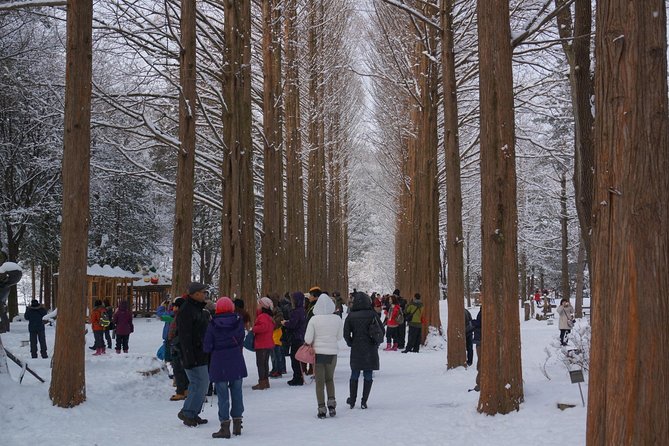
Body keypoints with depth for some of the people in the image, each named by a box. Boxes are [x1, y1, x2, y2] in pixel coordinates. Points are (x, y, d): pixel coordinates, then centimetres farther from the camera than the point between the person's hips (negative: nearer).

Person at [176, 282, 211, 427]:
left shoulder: (198, 309, 16)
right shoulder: (186, 310, -16)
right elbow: (184, 336, -21)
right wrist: (189, 358, -24)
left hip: (201, 355, 10)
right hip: (194, 356, -10)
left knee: (197, 384, 13)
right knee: (201, 383, -10)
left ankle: (191, 415, 20)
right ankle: (187, 413, 0)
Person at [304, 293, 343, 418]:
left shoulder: (314, 319, -13)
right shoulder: (337, 319, -7)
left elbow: (308, 339, -12)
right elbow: (340, 336, 4)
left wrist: (312, 342, 9)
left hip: (318, 352, -2)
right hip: (332, 352, 2)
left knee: (319, 381, 9)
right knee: (330, 379, 21)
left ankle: (321, 409, 8)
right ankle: (331, 402, 5)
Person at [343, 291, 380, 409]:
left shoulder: (351, 316, -5)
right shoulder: (373, 314, -6)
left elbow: (346, 334, -7)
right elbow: (382, 330, -4)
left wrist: (351, 343, 9)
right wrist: (377, 342, 9)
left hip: (356, 350, 1)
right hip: (371, 350, -1)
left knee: (354, 375, 14)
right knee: (368, 376, 7)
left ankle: (352, 401, 18)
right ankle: (364, 402, 6)